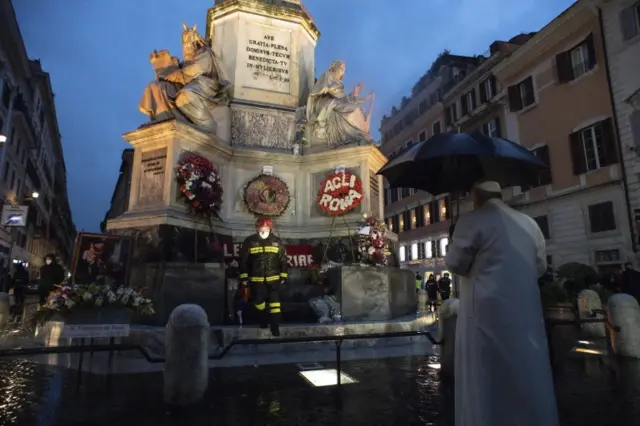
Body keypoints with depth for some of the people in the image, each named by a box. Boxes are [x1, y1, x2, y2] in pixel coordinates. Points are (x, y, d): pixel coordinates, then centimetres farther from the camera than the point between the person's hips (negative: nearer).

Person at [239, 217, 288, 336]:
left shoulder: (277, 242, -1)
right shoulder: (250, 242, -4)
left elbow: (283, 260, 5)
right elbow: (243, 260, 0)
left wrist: (284, 276, 1)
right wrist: (243, 277, -2)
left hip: (274, 278, 0)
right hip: (256, 279, 1)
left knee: (274, 302, -4)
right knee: (258, 301, 13)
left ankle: (275, 325, 5)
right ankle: (263, 318, 39)